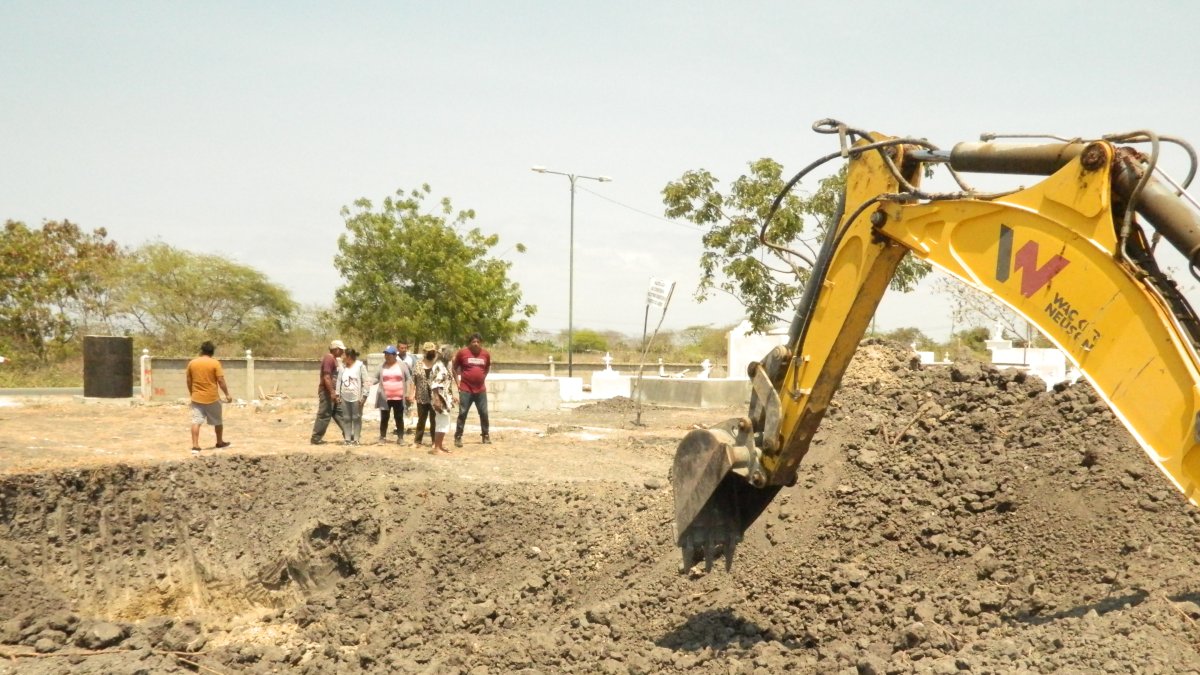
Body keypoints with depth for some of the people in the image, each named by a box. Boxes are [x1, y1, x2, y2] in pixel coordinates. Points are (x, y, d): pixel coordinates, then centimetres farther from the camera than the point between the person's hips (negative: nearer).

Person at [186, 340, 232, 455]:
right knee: (218, 421, 16)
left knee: (196, 422, -1)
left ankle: (195, 446, -10)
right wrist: (227, 394, -2)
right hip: (212, 398, -2)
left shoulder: (192, 363, 2)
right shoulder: (215, 363, -9)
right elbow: (221, 380, -11)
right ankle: (220, 442, 29)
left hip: (197, 398, 2)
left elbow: (189, 381, 8)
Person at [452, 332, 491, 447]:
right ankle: (458, 437, 3)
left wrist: (483, 378, 12)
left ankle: (486, 436, 19)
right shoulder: (462, 352, -7)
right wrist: (457, 382, 1)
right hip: (466, 389, -3)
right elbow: (454, 367, 5)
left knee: (484, 413, 7)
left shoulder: (486, 354, 2)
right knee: (462, 413, -2)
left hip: (481, 390, 3)